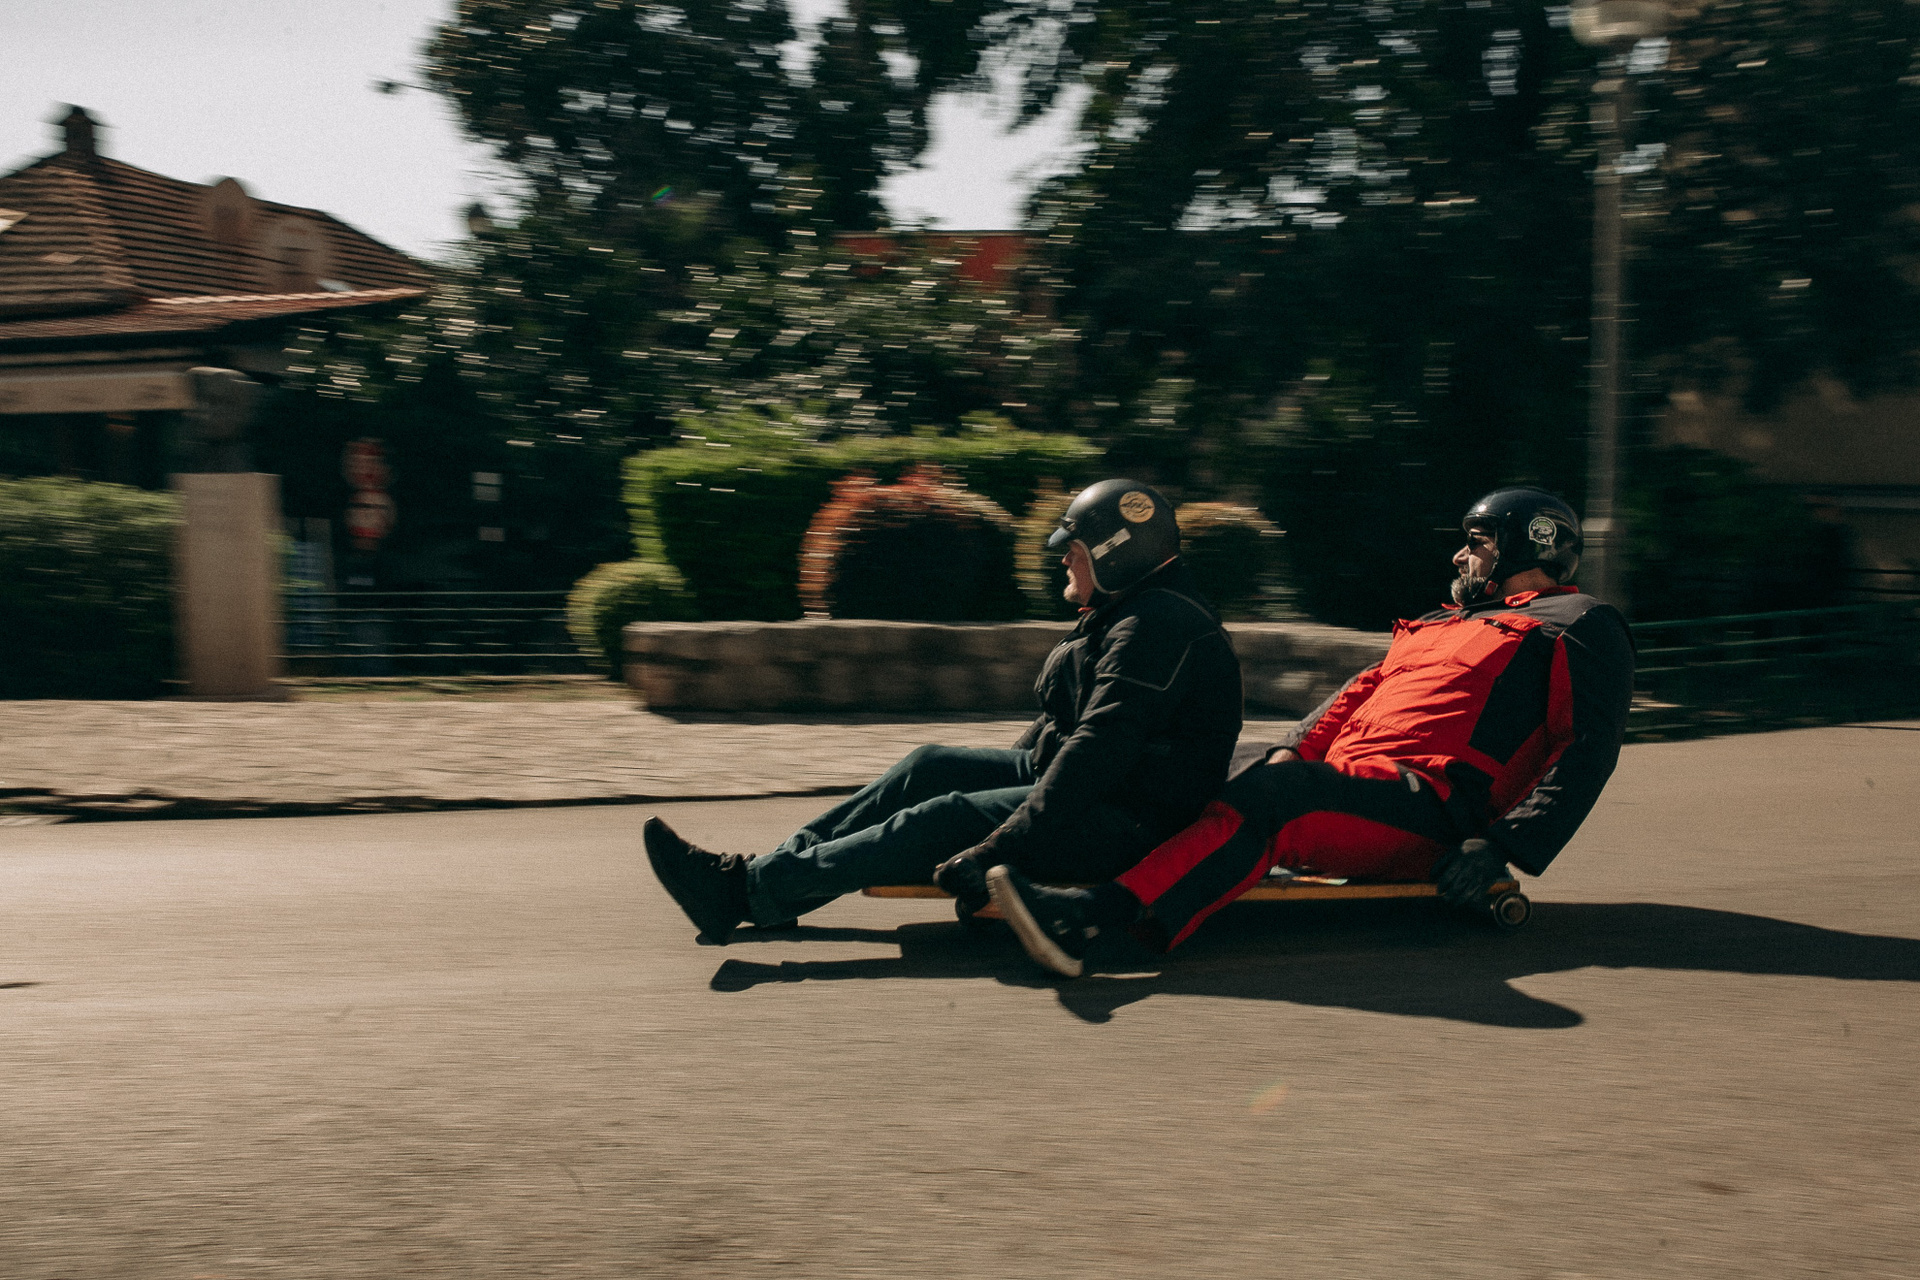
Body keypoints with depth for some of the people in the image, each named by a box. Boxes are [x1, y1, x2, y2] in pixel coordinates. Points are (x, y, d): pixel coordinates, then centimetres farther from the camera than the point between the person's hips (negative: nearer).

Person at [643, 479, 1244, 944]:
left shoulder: (1156, 626, -20)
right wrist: (1001, 779, 17)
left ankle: (748, 893, -19)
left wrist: (1002, 847, -31)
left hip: (1125, 822, -10)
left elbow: (1100, 750, -29)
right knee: (931, 767, 0)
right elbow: (1062, 724, 22)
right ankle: (776, 864, -2)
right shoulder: (1124, 615, 15)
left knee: (948, 821, -20)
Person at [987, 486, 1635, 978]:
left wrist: (1503, 846, -17)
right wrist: (1295, 748, 5)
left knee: (1268, 796, -30)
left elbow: (1587, 749, -5)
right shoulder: (1447, 622, 33)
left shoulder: (1578, 625, 8)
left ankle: (1096, 913, -44)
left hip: (1430, 809, -8)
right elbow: (1361, 690, 24)